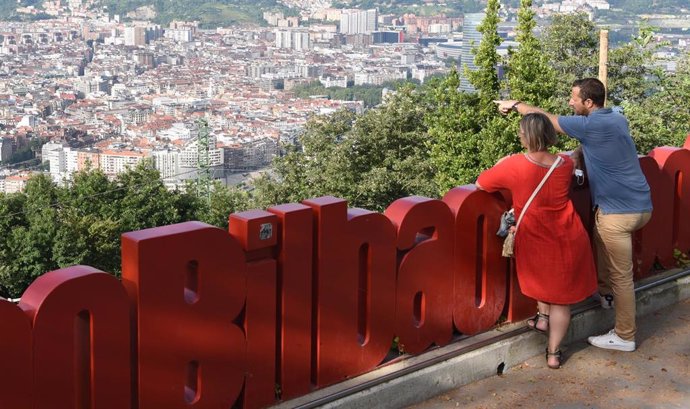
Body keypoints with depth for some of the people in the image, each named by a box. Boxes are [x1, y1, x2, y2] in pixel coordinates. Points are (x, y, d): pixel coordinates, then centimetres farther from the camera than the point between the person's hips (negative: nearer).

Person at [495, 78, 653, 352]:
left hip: (619, 212, -9)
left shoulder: (592, 126, -17)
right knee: (600, 235, 31)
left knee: (622, 275, 0)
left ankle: (624, 337, 10)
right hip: (640, 204, 9)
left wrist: (515, 105, 5)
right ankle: (606, 293, 41)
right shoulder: (618, 119, 8)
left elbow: (545, 118, -7)